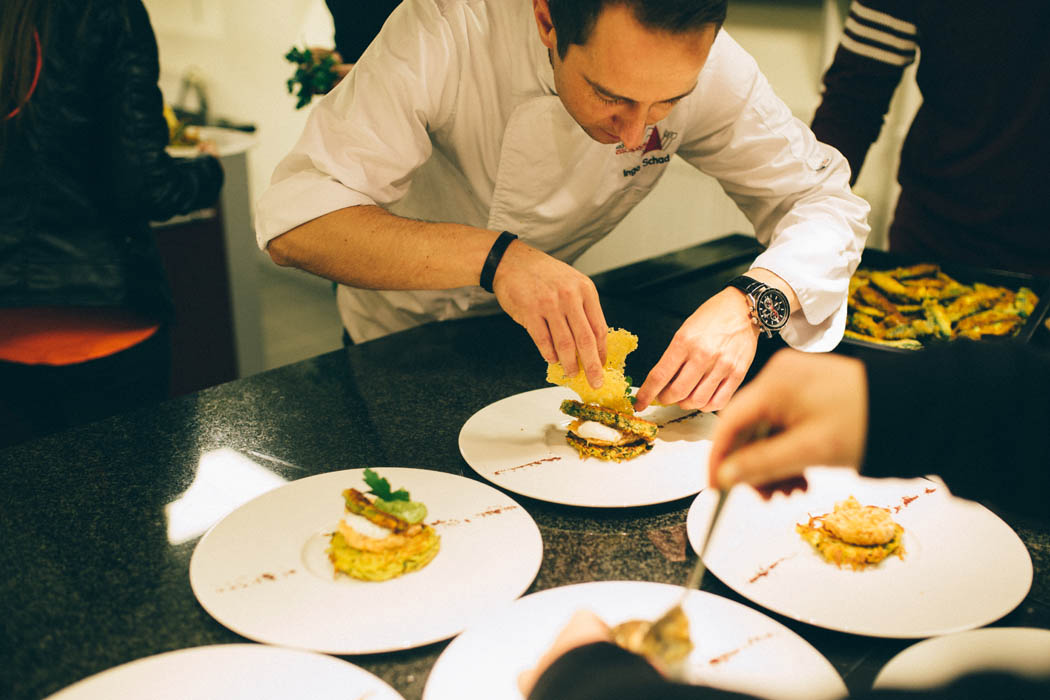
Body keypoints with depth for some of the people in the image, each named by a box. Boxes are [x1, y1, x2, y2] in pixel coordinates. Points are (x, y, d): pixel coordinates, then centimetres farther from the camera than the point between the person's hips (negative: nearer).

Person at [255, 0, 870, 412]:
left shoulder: (705, 65, -24)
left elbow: (826, 201, -17)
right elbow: (292, 221, -38)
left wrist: (751, 303, -38)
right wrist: (492, 255, -52)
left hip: (550, 331, 2)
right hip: (402, 337, -1)